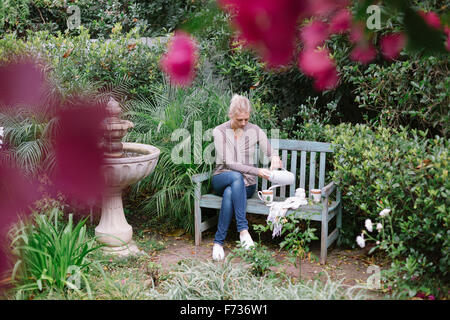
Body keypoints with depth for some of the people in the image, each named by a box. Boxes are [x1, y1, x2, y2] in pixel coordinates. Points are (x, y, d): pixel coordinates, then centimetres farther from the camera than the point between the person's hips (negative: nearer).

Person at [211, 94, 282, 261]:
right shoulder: (219, 131, -6)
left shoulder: (254, 131, 2)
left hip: (246, 184, 1)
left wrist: (274, 156, -22)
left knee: (230, 193, -36)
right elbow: (228, 163, -14)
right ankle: (243, 229, -40)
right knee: (237, 177, -38)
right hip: (221, 179, -1)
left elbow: (271, 152, 5)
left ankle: (219, 241, -30)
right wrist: (257, 171, -24)